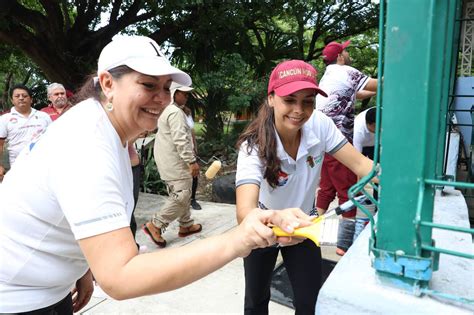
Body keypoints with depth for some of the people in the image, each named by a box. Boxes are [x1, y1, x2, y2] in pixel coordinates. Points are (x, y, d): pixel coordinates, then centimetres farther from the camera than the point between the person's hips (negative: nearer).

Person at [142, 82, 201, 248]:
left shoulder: (165, 110, 17)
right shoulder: (175, 112, -17)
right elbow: (181, 140, -24)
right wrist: (192, 161, -22)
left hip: (169, 161, 11)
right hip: (175, 163, -11)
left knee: (182, 194, 16)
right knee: (181, 195, -7)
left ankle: (186, 225, 25)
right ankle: (155, 225, -1)